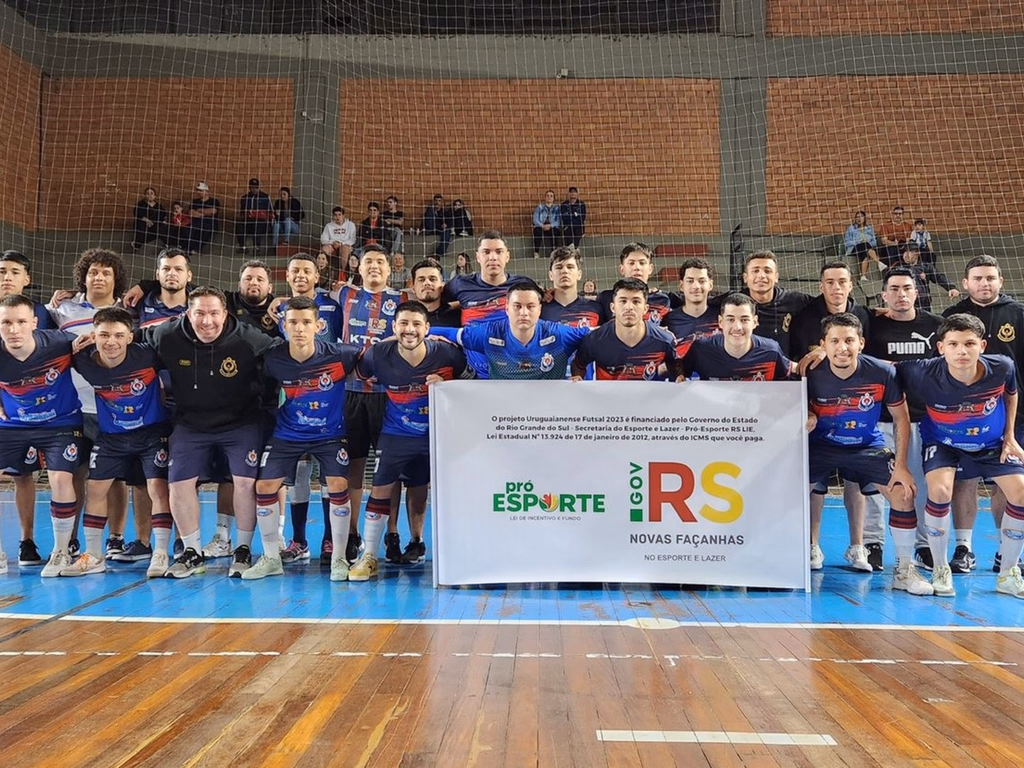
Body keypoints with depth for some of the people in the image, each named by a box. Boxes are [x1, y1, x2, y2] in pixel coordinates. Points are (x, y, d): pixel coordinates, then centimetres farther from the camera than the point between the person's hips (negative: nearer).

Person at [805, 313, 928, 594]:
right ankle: (812, 550, 19)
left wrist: (901, 465, -11)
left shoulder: (882, 373, -19)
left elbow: (901, 417, -7)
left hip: (868, 446, 0)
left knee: (903, 491, -15)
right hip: (822, 445, 0)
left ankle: (904, 570, 2)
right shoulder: (811, 375, -20)